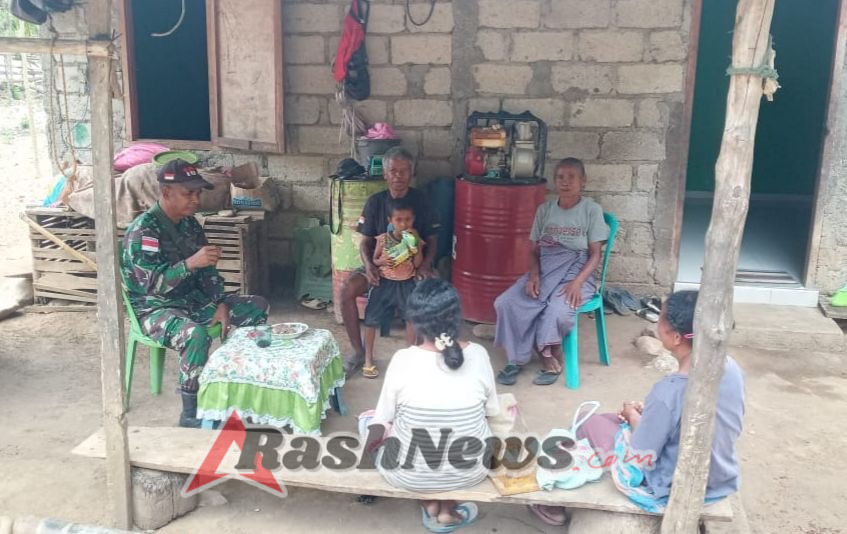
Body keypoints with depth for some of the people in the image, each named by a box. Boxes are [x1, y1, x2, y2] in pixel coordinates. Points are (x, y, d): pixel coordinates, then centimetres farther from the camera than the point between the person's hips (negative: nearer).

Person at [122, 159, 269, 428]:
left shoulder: (189, 223, 5)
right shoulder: (143, 230, -19)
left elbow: (207, 270, 10)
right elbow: (150, 284, -28)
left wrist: (221, 305, -4)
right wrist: (190, 263, -40)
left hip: (194, 300, 8)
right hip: (156, 309, -8)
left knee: (258, 307, 3)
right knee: (197, 334, -39)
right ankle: (190, 413, -24)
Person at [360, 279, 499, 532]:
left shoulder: (403, 359, -18)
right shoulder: (478, 354, -11)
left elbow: (384, 419, -5)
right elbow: (492, 411, 3)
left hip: (411, 475, -2)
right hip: (471, 471, 2)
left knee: (368, 419, 25)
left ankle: (431, 504, 18)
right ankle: (448, 511, 21)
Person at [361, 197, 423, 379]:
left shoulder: (414, 239, -3)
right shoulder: (383, 239, -5)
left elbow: (417, 263, -8)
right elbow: (374, 259, 5)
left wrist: (417, 243, -17)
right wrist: (381, 261, -17)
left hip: (406, 283, 1)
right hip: (384, 282, 0)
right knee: (371, 320, -2)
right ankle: (368, 359, 13)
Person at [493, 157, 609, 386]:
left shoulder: (592, 209, 0)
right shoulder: (544, 209, 11)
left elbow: (595, 254, -4)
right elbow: (534, 250, 10)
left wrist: (577, 282, -20)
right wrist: (533, 275, -11)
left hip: (576, 271, -4)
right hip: (545, 269, 4)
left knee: (559, 312, -34)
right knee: (506, 303, -21)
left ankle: (549, 355, -4)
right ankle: (517, 357, -3)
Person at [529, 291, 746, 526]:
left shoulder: (668, 392, -33)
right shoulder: (732, 368, -11)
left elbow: (641, 461, -20)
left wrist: (633, 415, -3)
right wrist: (648, 413, 8)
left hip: (676, 489, -7)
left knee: (593, 423, 11)